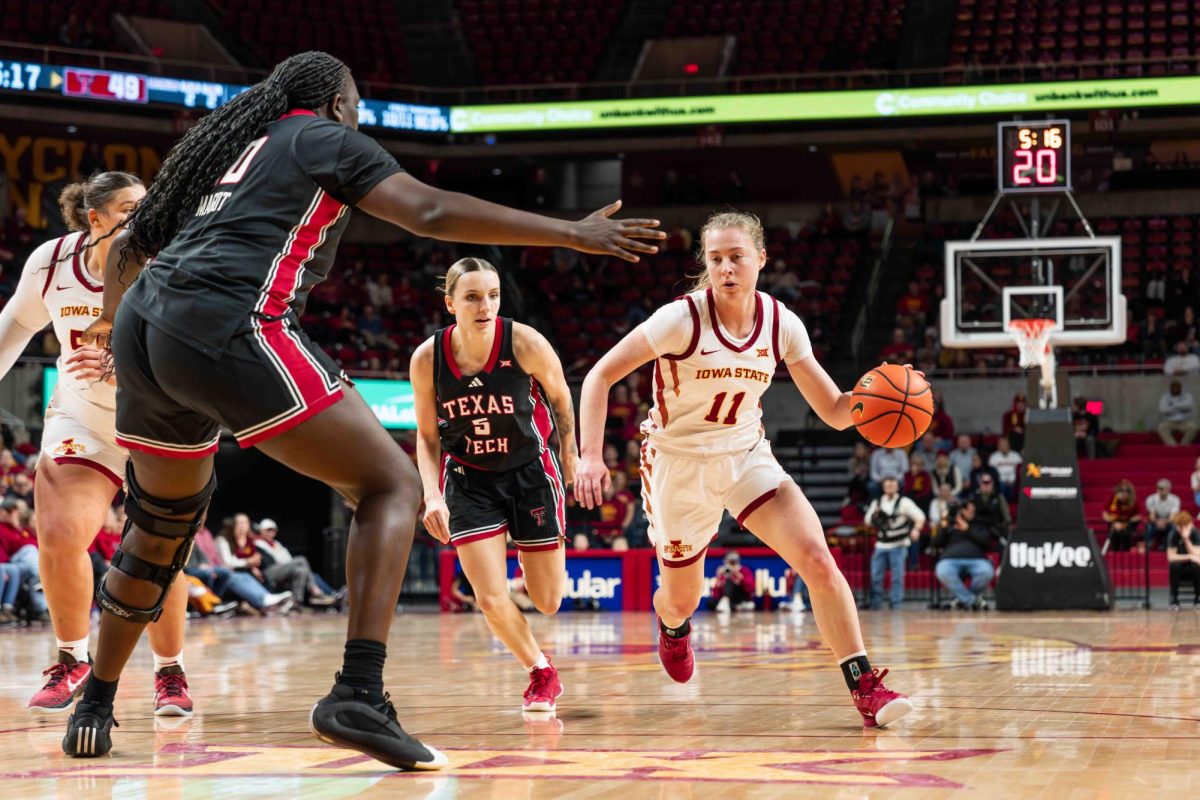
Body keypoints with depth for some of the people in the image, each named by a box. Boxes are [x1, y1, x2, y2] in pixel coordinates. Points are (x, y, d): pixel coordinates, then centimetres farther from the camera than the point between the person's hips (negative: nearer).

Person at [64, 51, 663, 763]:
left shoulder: (225, 144, 30)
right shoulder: (327, 139, 10)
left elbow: (128, 244, 34)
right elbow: (432, 212, -3)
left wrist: (113, 318, 54)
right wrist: (575, 234, -1)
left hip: (142, 332, 8)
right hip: (229, 332, -8)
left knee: (163, 527, 27)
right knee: (392, 485, -3)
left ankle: (94, 711, 32)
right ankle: (358, 695, -19)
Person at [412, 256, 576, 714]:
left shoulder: (525, 344, -21)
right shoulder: (427, 359, -16)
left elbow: (561, 400, -1)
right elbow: (427, 436, -1)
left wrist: (570, 458, 9)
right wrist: (432, 495, -14)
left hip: (530, 471, 0)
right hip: (468, 479, 1)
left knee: (548, 603, 5)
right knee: (491, 599, -11)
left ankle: (528, 555, 43)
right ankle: (541, 672, 18)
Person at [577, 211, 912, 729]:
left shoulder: (781, 325, -9)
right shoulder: (682, 319, -20)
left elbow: (834, 411, -4)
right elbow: (600, 376, -16)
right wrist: (591, 455, -26)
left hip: (746, 457, 2)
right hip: (678, 466, -2)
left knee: (816, 557, -20)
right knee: (682, 600, 13)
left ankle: (864, 687, -17)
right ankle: (672, 625, 54)